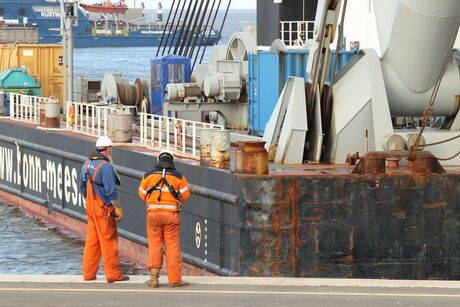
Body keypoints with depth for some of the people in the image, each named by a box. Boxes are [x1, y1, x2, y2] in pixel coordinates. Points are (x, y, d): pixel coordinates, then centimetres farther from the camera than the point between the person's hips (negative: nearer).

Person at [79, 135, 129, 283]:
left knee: (92, 239, 12)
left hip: (90, 206, 8)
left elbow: (83, 187, 18)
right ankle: (113, 274, -1)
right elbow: (111, 191, -20)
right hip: (103, 208, -8)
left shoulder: (87, 164, 10)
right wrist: (118, 208, -13)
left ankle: (88, 273, 14)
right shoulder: (106, 166, -17)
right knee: (109, 240, -3)